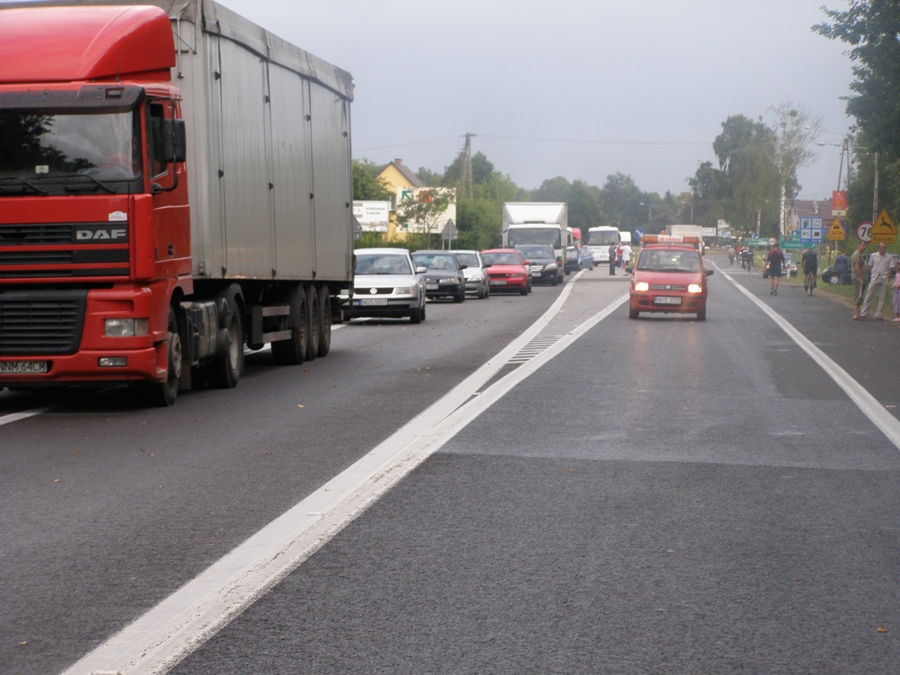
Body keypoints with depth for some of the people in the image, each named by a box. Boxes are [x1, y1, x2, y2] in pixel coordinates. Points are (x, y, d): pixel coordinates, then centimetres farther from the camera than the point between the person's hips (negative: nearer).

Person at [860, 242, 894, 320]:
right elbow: (870, 267, 14)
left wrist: (887, 277, -6)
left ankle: (878, 315, 8)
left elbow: (890, 269, 5)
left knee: (882, 298, 3)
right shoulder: (873, 256, 6)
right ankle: (863, 313, 3)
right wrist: (873, 274, 2)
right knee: (869, 296, 0)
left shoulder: (889, 257, 4)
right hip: (874, 278, 0)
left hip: (884, 279, 0)